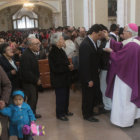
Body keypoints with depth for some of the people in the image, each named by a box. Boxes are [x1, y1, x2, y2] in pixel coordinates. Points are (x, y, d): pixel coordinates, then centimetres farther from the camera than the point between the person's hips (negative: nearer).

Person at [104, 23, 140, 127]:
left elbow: (117, 57, -23)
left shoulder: (130, 46, -28)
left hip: (126, 76, -10)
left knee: (124, 98, 4)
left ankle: (125, 121, 17)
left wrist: (110, 51, -5)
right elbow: (120, 45, 5)